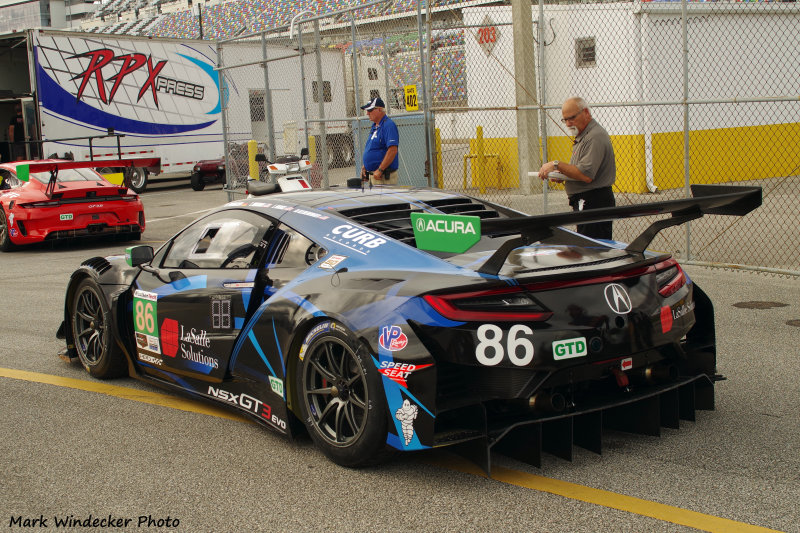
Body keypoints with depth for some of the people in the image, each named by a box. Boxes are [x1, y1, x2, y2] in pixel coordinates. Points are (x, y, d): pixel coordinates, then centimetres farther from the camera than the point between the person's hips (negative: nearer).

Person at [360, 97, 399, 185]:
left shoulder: (388, 125, -14)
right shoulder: (374, 126, 17)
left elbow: (393, 150, -23)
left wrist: (380, 170, -24)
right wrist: (365, 166, 14)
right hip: (373, 174, 10)